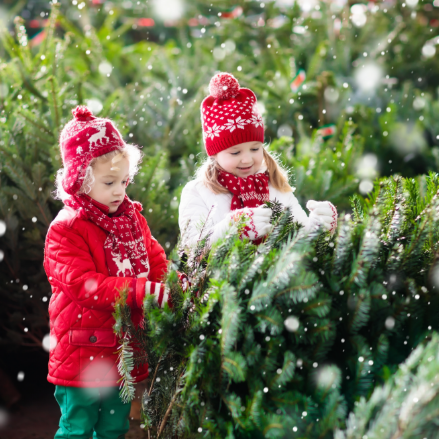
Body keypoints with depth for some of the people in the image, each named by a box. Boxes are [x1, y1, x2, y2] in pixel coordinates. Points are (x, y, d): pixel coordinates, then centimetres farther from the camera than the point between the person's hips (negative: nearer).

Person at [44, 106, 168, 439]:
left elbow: (157, 261, 6)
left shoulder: (133, 217, 7)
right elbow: (86, 286, -23)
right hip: (82, 358, -6)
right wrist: (142, 291, -33)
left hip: (126, 353, 6)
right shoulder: (64, 231, -14)